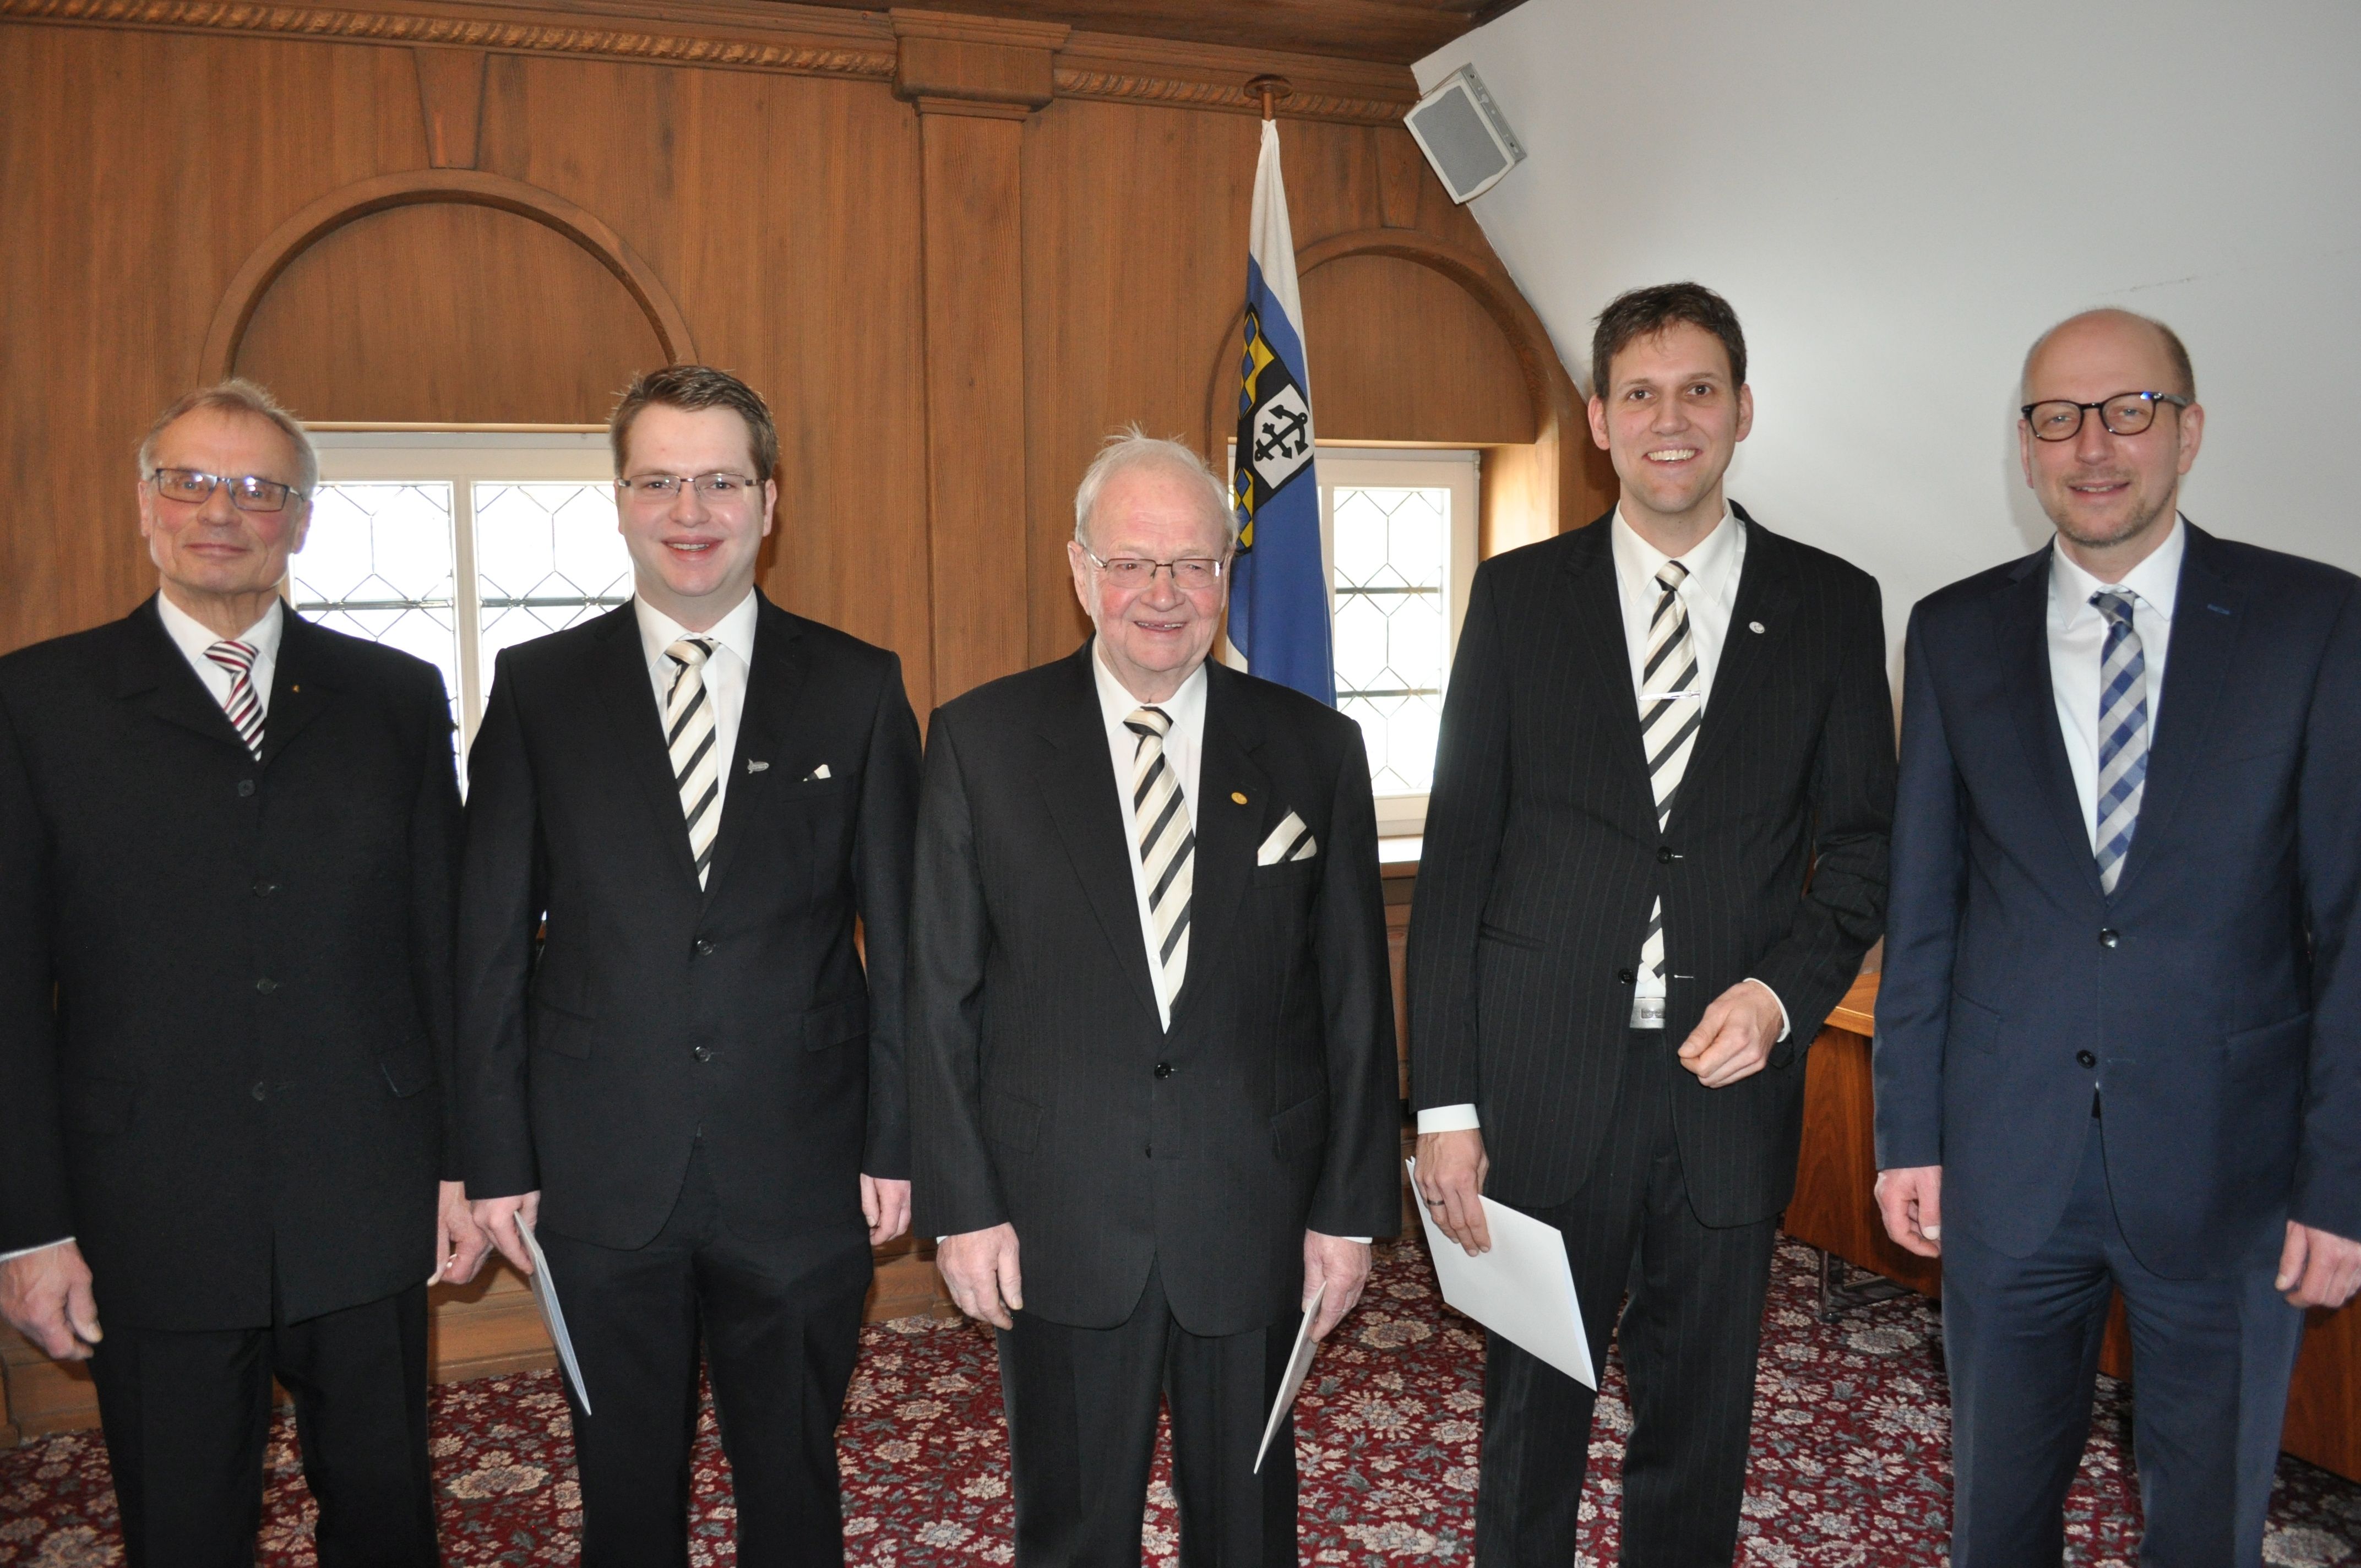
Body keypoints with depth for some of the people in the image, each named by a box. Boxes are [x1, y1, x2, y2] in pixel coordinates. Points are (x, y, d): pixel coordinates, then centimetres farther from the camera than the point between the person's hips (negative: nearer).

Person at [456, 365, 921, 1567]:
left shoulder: (859, 689, -1)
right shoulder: (538, 690, 0)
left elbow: (900, 937, 0)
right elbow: (492, 943, 1)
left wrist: (896, 1142, -3)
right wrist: (496, 1157, -1)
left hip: (802, 1175, 0)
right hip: (603, 1179, 1)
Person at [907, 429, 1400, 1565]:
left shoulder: (1315, 748, 0)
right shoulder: (981, 739, -3)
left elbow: (1355, 1000, 1)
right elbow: (941, 994, -2)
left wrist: (1352, 1209, 0)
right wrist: (960, 1206, -5)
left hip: (1254, 1219, 1)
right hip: (1057, 1223, 0)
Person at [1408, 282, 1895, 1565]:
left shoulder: (1829, 606, 4)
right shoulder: (1518, 594, 1)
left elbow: (1863, 845, 7)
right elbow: (1456, 852, -2)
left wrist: (1784, 990, -13)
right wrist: (1445, 1100, -6)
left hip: (1731, 1082, 1)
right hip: (1544, 1086, -1)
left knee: (1700, 1429, 17)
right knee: (1531, 1416, 13)